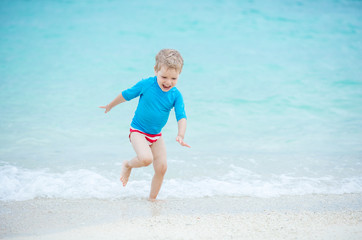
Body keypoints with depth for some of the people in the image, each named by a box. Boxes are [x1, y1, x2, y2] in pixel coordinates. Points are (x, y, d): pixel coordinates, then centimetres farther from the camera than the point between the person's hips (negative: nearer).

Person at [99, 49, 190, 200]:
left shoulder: (176, 95, -10)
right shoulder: (146, 84, -16)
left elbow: (181, 117, -17)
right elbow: (126, 95, 0)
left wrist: (181, 135, -36)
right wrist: (111, 106, 15)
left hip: (156, 135, 4)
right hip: (138, 131, -4)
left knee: (162, 167, -2)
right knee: (146, 158, -28)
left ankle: (152, 198, 18)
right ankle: (128, 165, 7)